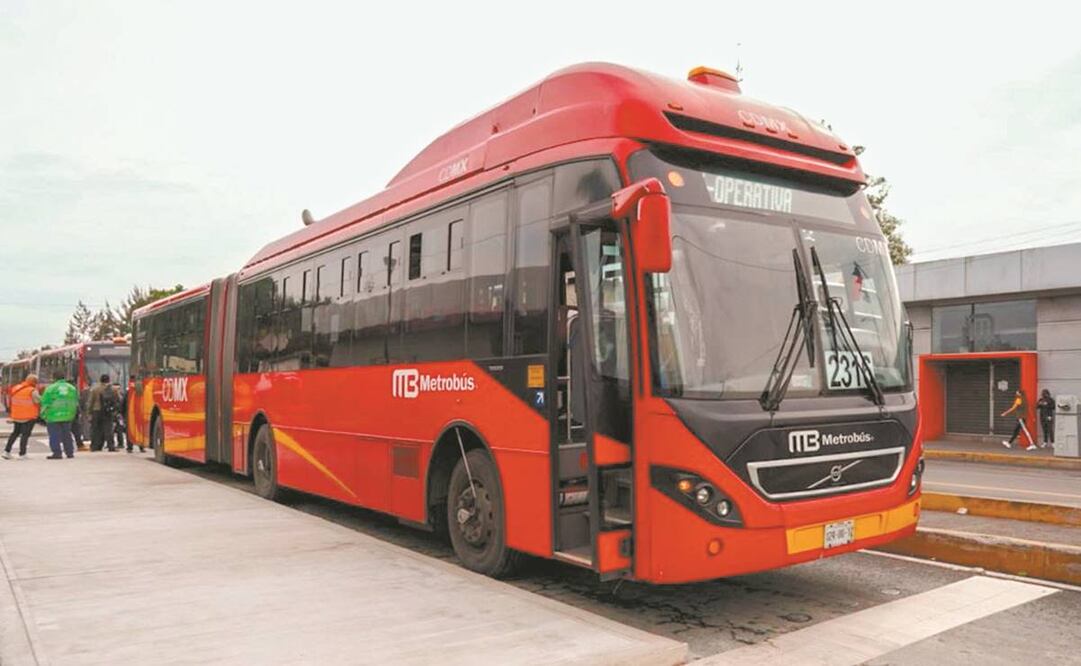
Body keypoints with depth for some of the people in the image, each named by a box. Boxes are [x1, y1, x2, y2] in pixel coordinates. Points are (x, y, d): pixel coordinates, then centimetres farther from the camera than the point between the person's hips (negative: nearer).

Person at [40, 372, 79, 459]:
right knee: (67, 435, 13)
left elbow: (45, 403, -5)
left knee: (54, 435, 0)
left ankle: (57, 453, -4)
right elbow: (76, 403, 12)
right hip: (68, 416, 5)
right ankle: (70, 453, 15)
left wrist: (43, 415, 5)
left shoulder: (51, 388, -6)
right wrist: (73, 414, 21)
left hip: (53, 416, -5)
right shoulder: (72, 388, 8)